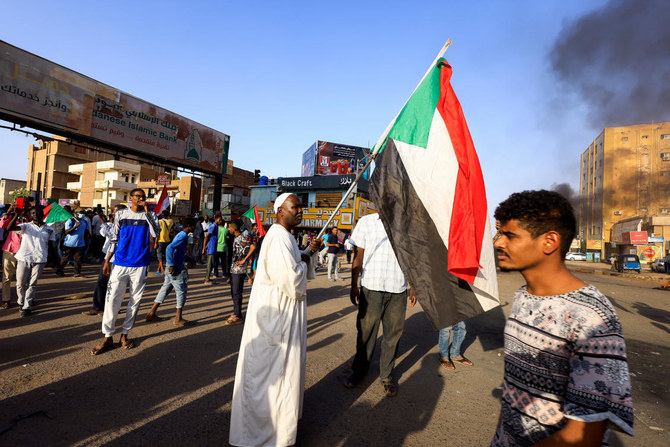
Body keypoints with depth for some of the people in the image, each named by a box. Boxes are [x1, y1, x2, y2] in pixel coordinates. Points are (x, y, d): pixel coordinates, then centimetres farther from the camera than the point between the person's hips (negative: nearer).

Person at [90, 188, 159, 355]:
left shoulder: (150, 215, 5)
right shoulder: (121, 214, 9)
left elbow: (156, 233, -14)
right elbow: (114, 239, 12)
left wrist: (147, 212, -17)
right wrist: (107, 260, 8)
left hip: (140, 265, 0)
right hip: (120, 263, 1)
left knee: (135, 300, 5)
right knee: (112, 299, -2)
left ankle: (125, 333, 18)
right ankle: (107, 336, 8)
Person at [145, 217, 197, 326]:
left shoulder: (181, 235, 14)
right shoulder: (183, 236, -16)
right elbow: (169, 248, -26)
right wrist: (171, 265, -25)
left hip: (173, 267, 10)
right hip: (177, 268, -10)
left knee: (166, 288, 15)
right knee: (181, 291, -2)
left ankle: (152, 313, 22)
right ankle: (178, 319, 5)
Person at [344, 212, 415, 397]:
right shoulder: (366, 222, 4)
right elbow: (358, 257, 4)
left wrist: (413, 287, 12)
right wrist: (354, 286, 1)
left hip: (398, 291, 2)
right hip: (371, 287, -1)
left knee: (393, 333, 8)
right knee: (366, 331, 7)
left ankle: (386, 375, 26)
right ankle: (359, 370, 28)